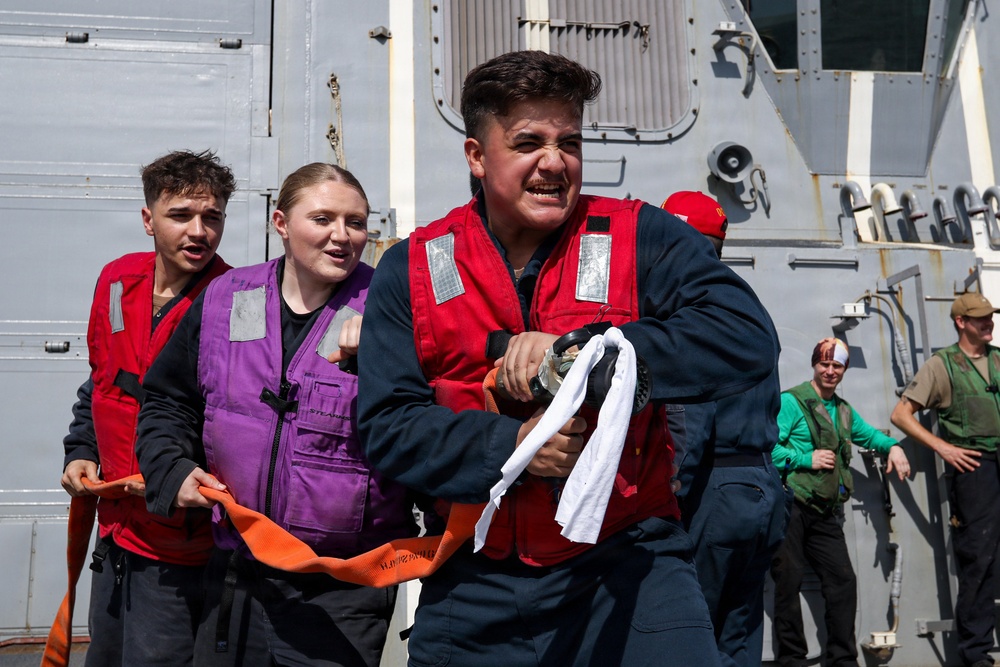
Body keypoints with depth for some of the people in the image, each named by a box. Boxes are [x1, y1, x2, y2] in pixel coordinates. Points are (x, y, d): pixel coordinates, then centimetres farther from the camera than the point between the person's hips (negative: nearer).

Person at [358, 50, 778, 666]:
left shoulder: (641, 240, -4)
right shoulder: (411, 270, 1)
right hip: (475, 583, 2)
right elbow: (384, 423, -3)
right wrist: (511, 445, -19)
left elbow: (749, 338, -17)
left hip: (626, 565, -1)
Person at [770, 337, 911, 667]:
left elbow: (869, 434, 32)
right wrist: (808, 459, -15)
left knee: (843, 579, 5)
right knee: (789, 581, -2)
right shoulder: (790, 401, -6)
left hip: (825, 513, 7)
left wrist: (893, 446, 12)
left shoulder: (843, 410, 18)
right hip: (789, 507, -7)